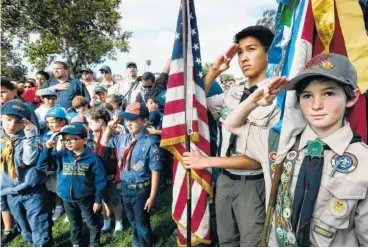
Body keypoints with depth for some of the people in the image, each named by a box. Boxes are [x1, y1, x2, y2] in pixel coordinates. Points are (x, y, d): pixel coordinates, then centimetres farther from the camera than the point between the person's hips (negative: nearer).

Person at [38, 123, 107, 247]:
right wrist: (47, 148, -18)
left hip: (86, 199, -3)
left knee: (93, 224, 14)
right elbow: (41, 164, -5)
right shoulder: (61, 156, -4)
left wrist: (98, 199, -8)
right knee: (74, 224, 24)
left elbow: (100, 180, -11)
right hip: (67, 199, 4)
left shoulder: (93, 158, -15)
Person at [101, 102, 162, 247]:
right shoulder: (123, 139, -2)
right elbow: (104, 142, 17)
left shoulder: (149, 143, -22)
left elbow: (155, 171, -20)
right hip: (125, 186, 7)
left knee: (142, 223, 12)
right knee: (132, 220, 27)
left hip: (141, 189, -7)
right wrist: (110, 128, -2)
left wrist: (152, 196, -18)